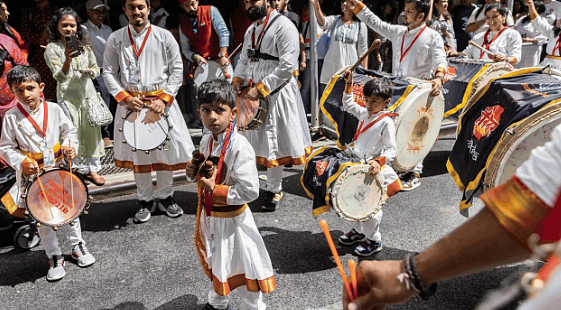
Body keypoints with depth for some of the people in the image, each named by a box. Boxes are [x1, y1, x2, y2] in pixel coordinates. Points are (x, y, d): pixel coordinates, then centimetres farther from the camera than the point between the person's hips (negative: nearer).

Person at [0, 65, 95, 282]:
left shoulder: (53, 109, -5)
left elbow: (70, 131, 6)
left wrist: (69, 146, -13)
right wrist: (22, 163, -17)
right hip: (32, 174, -1)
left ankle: (78, 246, 32)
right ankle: (55, 257, 21)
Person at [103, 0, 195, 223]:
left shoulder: (164, 37, 0)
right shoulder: (115, 39, 4)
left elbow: (177, 70, -1)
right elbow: (109, 73, 6)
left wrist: (163, 99, -11)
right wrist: (125, 97, -9)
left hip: (161, 101, -1)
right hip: (130, 104, 1)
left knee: (167, 150, 4)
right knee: (136, 153, 8)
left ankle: (165, 197, 25)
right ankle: (145, 201, 24)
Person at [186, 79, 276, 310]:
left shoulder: (239, 147, -25)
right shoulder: (206, 141, -1)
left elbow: (250, 191, -28)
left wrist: (215, 189, -26)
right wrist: (193, 173, -5)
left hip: (232, 218, -7)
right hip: (209, 215, 8)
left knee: (241, 265, 10)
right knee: (215, 262, 27)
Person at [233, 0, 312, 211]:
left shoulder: (283, 26, -13)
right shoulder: (251, 30, 14)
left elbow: (287, 67, -20)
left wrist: (261, 88, -21)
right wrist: (238, 79, 5)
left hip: (277, 93, -8)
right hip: (254, 95, 8)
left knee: (275, 142, 2)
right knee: (256, 139, 12)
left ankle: (274, 190, 17)